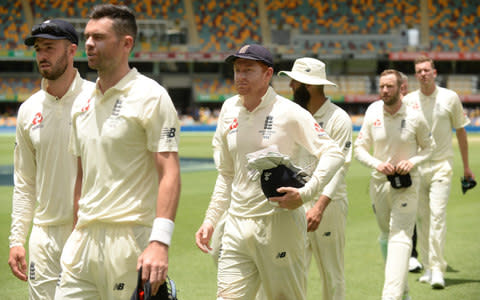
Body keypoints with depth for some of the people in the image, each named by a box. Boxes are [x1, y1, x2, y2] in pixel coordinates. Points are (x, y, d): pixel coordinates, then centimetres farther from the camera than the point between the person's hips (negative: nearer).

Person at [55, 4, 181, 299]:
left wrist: (160, 242, -23)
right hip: (84, 239, 7)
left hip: (130, 239, -7)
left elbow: (169, 173, -14)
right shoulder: (83, 104, 15)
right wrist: (77, 234, 16)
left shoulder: (150, 96, -7)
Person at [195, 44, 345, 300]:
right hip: (237, 224, 5)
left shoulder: (288, 112, -6)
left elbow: (333, 154, -7)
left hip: (279, 221, -5)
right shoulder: (229, 110, 11)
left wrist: (305, 193, -20)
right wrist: (211, 219, 13)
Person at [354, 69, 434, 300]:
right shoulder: (372, 115, -2)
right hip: (379, 182, 4)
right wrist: (377, 163, -15)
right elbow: (359, 149, 3)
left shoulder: (415, 118, -7)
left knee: (400, 238, -14)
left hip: (406, 185, -4)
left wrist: (412, 162, -12)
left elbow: (428, 147, 7)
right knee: (386, 236, 16)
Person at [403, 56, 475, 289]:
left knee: (437, 214, -14)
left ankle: (438, 269, -16)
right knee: (421, 217, 5)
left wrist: (466, 166, 10)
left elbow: (460, 131, 8)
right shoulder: (408, 101, 2)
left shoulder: (450, 98, 0)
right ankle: (428, 267, 15)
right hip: (415, 166, 2)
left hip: (441, 164, -2)